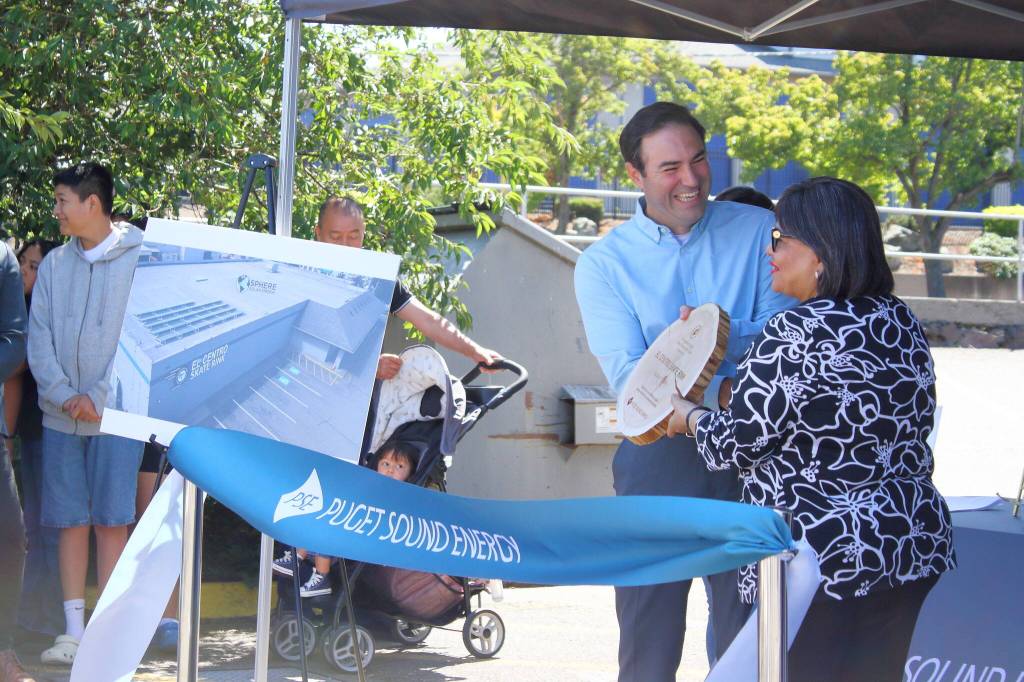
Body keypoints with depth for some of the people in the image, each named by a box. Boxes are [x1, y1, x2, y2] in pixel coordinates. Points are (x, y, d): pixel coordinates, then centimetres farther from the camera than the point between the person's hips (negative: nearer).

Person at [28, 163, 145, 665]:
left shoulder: (141, 259, -5)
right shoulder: (55, 264, 9)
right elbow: (39, 337, 5)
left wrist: (97, 397, -13)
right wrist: (63, 394, -9)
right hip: (61, 414, 4)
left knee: (111, 522, -2)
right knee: (70, 521, 5)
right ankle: (74, 631, 10)